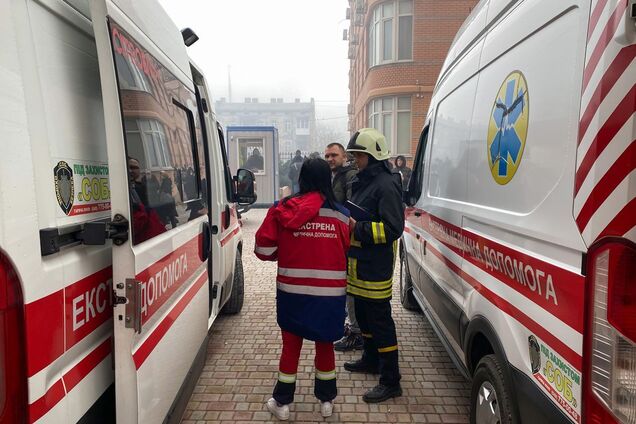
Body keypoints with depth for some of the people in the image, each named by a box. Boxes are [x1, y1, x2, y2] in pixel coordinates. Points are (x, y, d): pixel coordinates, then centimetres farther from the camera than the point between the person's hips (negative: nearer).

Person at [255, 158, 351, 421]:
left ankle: (282, 403, 31)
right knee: (325, 346, 20)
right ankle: (326, 400, 35)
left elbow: (263, 249, -5)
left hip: (293, 291, 0)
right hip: (330, 293, 0)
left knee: (291, 345, 17)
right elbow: (347, 252, 1)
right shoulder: (340, 214, -6)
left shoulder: (282, 209, -7)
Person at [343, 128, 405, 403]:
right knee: (363, 314, 22)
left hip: (376, 267, -10)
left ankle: (390, 382, 8)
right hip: (359, 264, 10)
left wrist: (357, 228, -25)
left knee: (380, 320, -3)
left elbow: (393, 228, -22)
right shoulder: (361, 182, 14)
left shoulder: (386, 186, -17)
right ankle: (370, 360, 41)